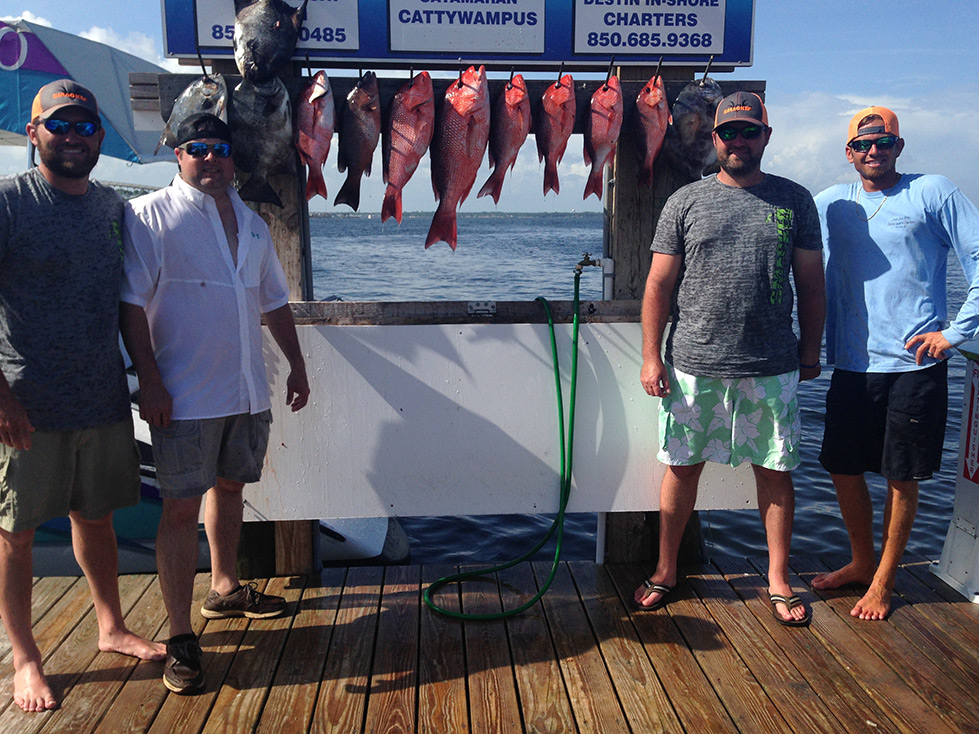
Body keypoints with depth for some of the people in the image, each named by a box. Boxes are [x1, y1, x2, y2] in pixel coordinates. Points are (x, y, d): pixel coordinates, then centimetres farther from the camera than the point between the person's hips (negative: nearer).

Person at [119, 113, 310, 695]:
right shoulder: (149, 216, -4)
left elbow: (275, 301, 20)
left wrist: (297, 365, 16)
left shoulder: (254, 224, 15)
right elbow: (132, 303, -10)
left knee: (229, 487, 18)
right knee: (182, 506, -3)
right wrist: (150, 380, -17)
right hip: (185, 395, -6)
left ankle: (225, 589, 37)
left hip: (249, 391, 6)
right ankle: (181, 637, 5)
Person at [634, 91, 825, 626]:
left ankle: (778, 578, 25)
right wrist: (652, 356, -3)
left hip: (772, 367, 1)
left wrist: (811, 350, 9)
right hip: (693, 364, 0)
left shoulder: (794, 201, 7)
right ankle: (665, 571, 24)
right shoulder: (686, 201, 3)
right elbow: (659, 283, 2)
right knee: (683, 466, 8)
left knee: (775, 469, 8)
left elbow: (810, 282, 11)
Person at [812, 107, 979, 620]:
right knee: (843, 467, 10)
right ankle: (862, 562, 32)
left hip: (914, 364, -4)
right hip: (851, 364, 4)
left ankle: (883, 580, 21)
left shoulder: (932, 193, 0)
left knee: (902, 477, 5)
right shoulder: (831, 203, 9)